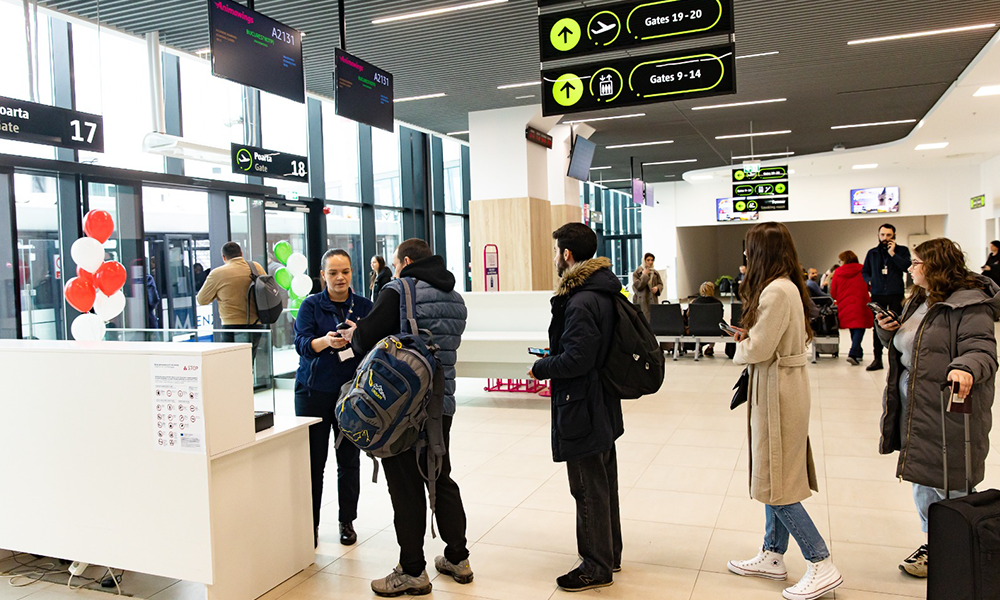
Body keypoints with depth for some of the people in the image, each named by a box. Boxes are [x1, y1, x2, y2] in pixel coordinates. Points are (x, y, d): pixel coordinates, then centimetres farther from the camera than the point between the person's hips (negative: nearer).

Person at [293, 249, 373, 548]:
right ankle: (311, 524, 13)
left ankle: (347, 521, 21)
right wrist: (325, 341, -32)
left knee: (349, 458, 7)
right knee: (313, 459, 0)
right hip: (314, 390, -1)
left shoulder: (364, 306, 7)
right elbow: (302, 343, -11)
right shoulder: (311, 305, 1)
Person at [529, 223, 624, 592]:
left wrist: (540, 368, -10)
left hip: (582, 409, -10)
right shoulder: (604, 292, 8)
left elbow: (576, 359, -27)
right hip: (603, 406, 10)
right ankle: (610, 553, 36)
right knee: (604, 484, 21)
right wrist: (552, 358, 11)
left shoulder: (581, 302, -23)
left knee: (589, 489, 3)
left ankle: (597, 566, 17)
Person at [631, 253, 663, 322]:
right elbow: (638, 286, -10)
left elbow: (660, 284, 18)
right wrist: (644, 275, -9)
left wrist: (657, 288, -5)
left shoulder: (655, 273, 14)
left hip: (653, 301, 4)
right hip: (642, 302, -4)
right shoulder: (636, 273, 1)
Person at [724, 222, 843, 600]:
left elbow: (758, 349, -21)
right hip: (781, 389, 10)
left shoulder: (776, 291, -20)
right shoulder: (788, 287, 11)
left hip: (778, 392, -10)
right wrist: (749, 338, 4)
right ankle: (773, 556, 28)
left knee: (775, 484, -1)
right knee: (773, 479, 17)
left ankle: (821, 565, 7)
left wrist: (740, 343, 0)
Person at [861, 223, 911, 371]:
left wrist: (892, 253, -12)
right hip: (877, 295, 3)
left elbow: (907, 267, -11)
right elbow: (864, 271, 22)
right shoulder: (872, 253, 13)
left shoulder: (902, 250, 5)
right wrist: (869, 281, 2)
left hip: (896, 294, -2)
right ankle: (877, 359, 9)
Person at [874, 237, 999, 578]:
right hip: (917, 409, 9)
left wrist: (966, 369, -44)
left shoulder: (968, 304, -16)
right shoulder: (919, 300, 13)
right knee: (923, 480, 18)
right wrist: (887, 330, 1)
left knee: (950, 485, 2)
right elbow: (903, 345, 21)